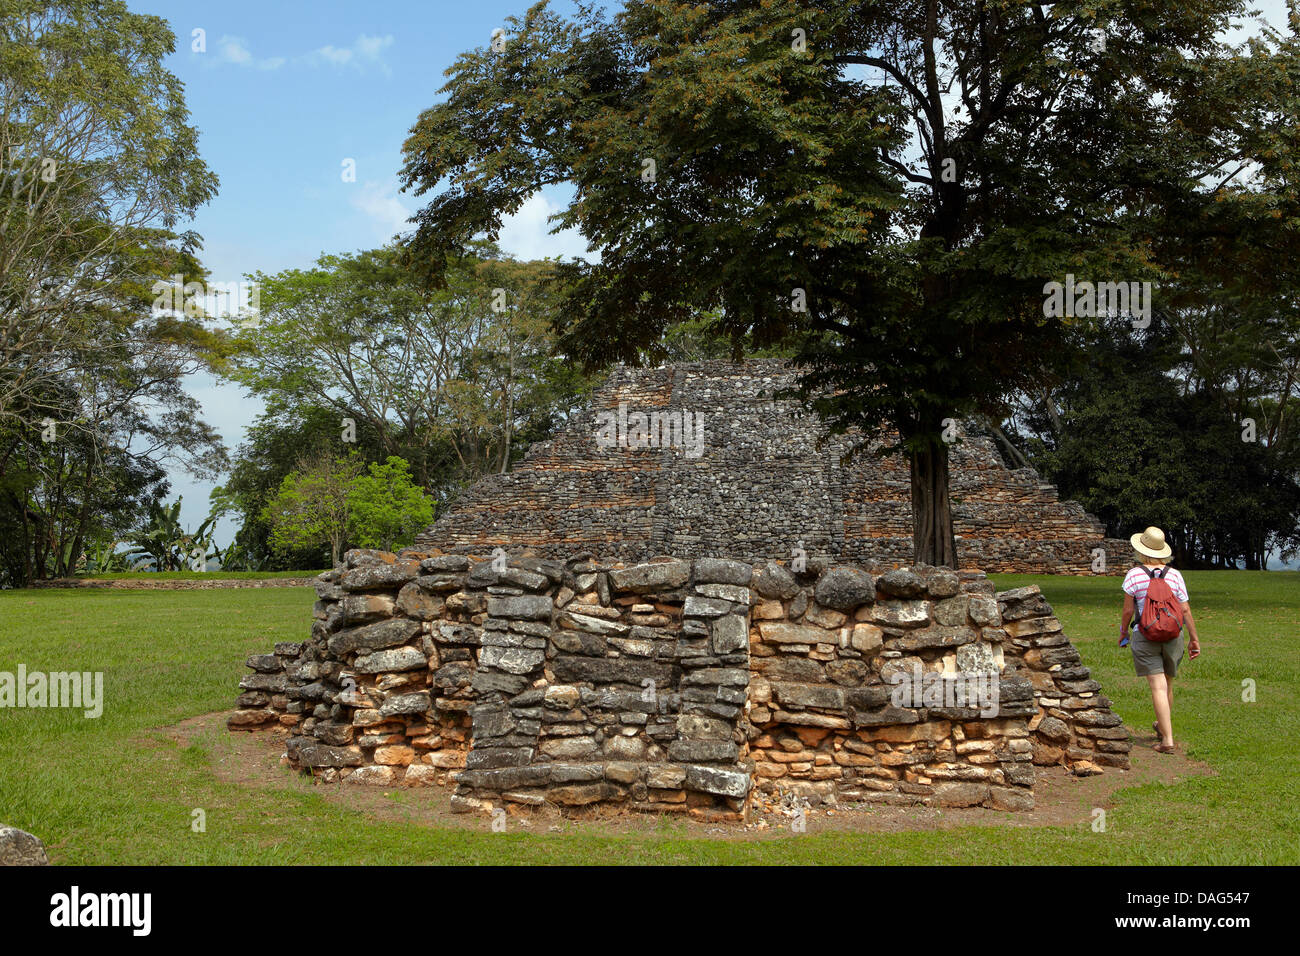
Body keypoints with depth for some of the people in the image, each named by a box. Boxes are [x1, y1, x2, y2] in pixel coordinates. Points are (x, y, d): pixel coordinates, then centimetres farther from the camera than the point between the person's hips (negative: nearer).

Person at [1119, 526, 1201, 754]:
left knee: (1158, 687, -6)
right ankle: (1163, 726, 40)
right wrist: (1194, 638, 8)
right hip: (1172, 635, 3)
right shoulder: (1174, 575, 1)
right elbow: (1185, 610, 1)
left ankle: (1167, 740, -12)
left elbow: (1128, 610, -4)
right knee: (1168, 685, 20)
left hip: (1145, 637, -3)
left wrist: (1123, 632, 13)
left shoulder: (1134, 575, -6)